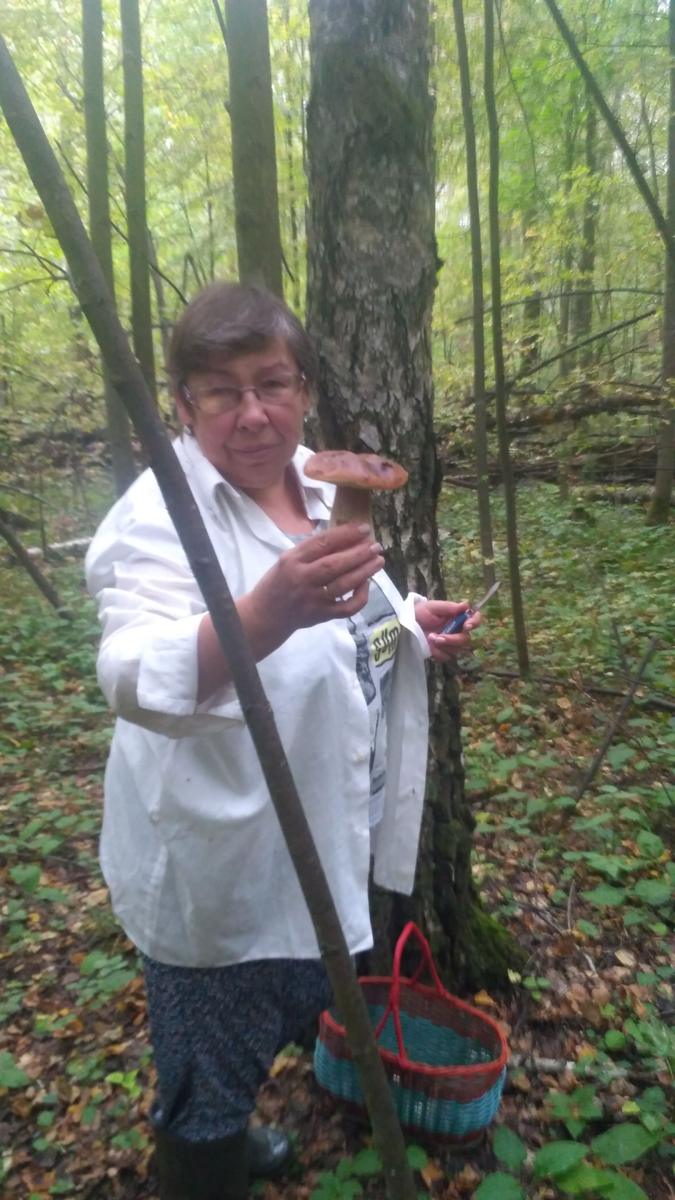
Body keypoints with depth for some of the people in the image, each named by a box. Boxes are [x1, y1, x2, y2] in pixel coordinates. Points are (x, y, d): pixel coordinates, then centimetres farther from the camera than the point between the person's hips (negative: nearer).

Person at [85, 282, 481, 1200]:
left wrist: (408, 623, -3)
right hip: (216, 862, -8)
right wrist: (267, 614, -56)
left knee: (273, 1018, 30)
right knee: (211, 1068, 13)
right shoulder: (164, 513, -23)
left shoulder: (314, 485, 0)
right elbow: (140, 680, -39)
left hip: (316, 839, 8)